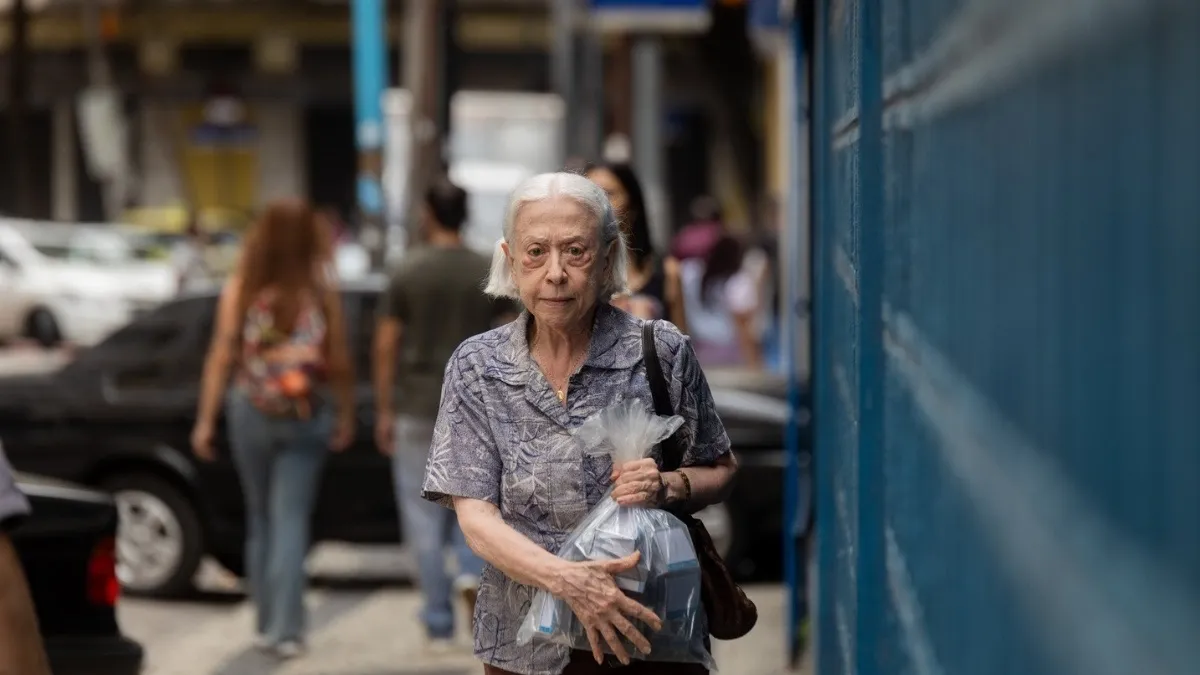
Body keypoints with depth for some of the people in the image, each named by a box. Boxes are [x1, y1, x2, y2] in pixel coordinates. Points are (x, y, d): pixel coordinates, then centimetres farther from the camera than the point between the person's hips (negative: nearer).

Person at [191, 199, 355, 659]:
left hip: (250, 413, 1)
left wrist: (205, 420, -1)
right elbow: (339, 360, -3)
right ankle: (286, 629, -9)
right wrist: (345, 415, 9)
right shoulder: (322, 289, -6)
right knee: (291, 520, -1)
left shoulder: (240, 289, -4)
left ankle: (269, 622, 21)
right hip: (305, 417, -1)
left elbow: (221, 356, -5)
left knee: (261, 519, 15)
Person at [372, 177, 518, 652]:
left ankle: (439, 626, 6)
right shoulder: (491, 273, 1)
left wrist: (383, 411, 3)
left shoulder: (408, 273, -5)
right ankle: (472, 572, -9)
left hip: (419, 410, -2)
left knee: (425, 520, 5)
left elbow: (385, 346, -5)